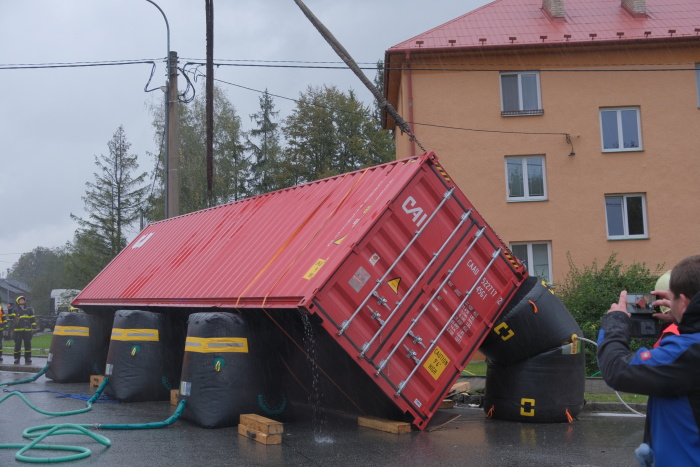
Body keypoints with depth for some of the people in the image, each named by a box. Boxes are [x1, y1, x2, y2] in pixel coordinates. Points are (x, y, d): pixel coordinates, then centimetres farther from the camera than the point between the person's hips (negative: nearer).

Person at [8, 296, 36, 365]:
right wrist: (9, 311, -19)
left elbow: (33, 319, 14)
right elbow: (11, 318, -6)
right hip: (18, 331, -1)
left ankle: (28, 359, 8)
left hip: (27, 330, 2)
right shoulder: (15, 310, 7)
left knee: (28, 345, 2)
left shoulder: (29, 310, 12)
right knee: (17, 345, 0)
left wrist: (34, 327, 5)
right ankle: (17, 359, 8)